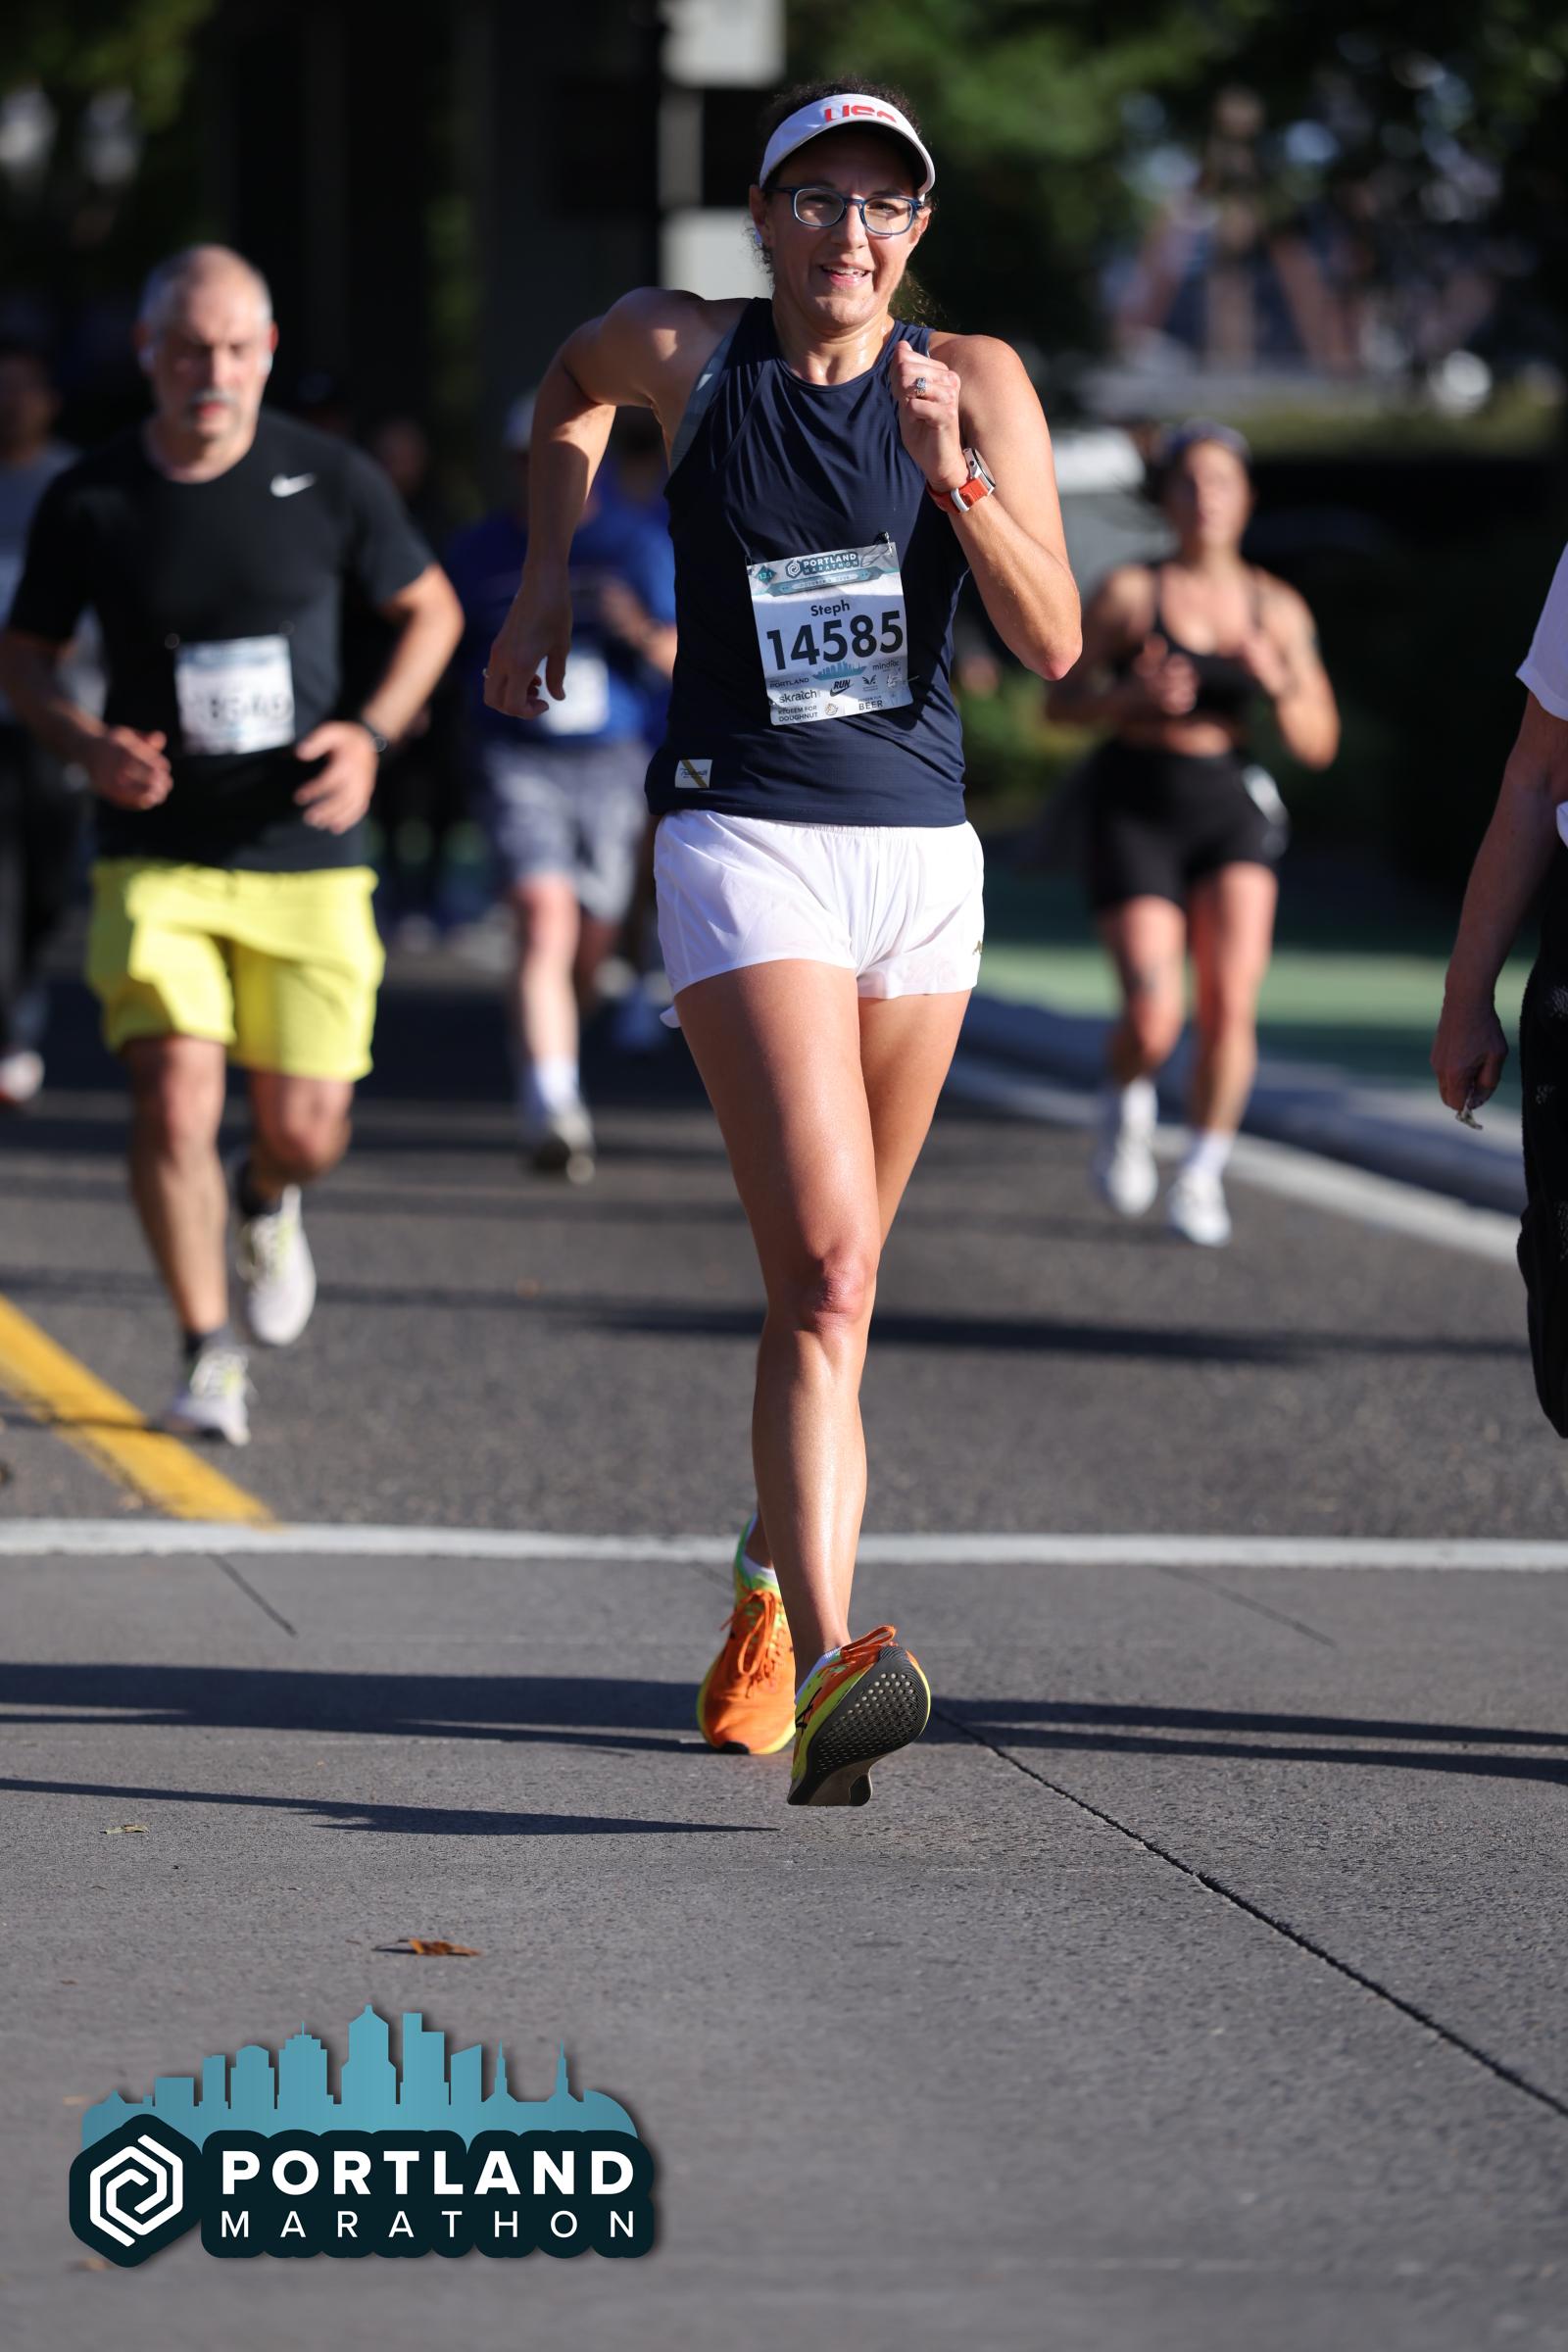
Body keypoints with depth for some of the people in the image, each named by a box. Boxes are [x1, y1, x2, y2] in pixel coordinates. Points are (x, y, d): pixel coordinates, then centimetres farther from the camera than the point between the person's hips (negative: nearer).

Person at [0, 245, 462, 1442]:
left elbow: (432, 609, 10)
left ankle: (265, 1202, 40)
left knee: (306, 1131, 1)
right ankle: (211, 1358, 1)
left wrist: (372, 732, -7)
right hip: (158, 859, -1)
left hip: (307, 858, 1)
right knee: (174, 1105, -16)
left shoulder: (330, 480, -4)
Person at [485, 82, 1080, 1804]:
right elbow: (568, 395, 23)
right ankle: (825, 1672, -29)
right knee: (825, 1268, -20)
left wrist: (955, 473, -19)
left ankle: (775, 1581, 38)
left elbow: (1054, 645, -7)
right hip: (743, 839, -3)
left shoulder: (974, 383, 0)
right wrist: (546, 577, 21)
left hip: (920, 851, 3)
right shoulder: (679, 352, -1)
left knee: (833, 1278, 14)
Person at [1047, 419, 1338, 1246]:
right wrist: (1135, 697, -18)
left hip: (1229, 804, 2)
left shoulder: (1277, 609, 3)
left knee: (1230, 1004, -14)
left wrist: (1279, 680, -16)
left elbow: (1318, 744, 4)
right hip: (1135, 807, -2)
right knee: (1153, 1022, -14)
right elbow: (1064, 702, 0)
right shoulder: (1129, 592, -4)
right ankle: (1126, 1105, 21)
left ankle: (1201, 1177, 5)